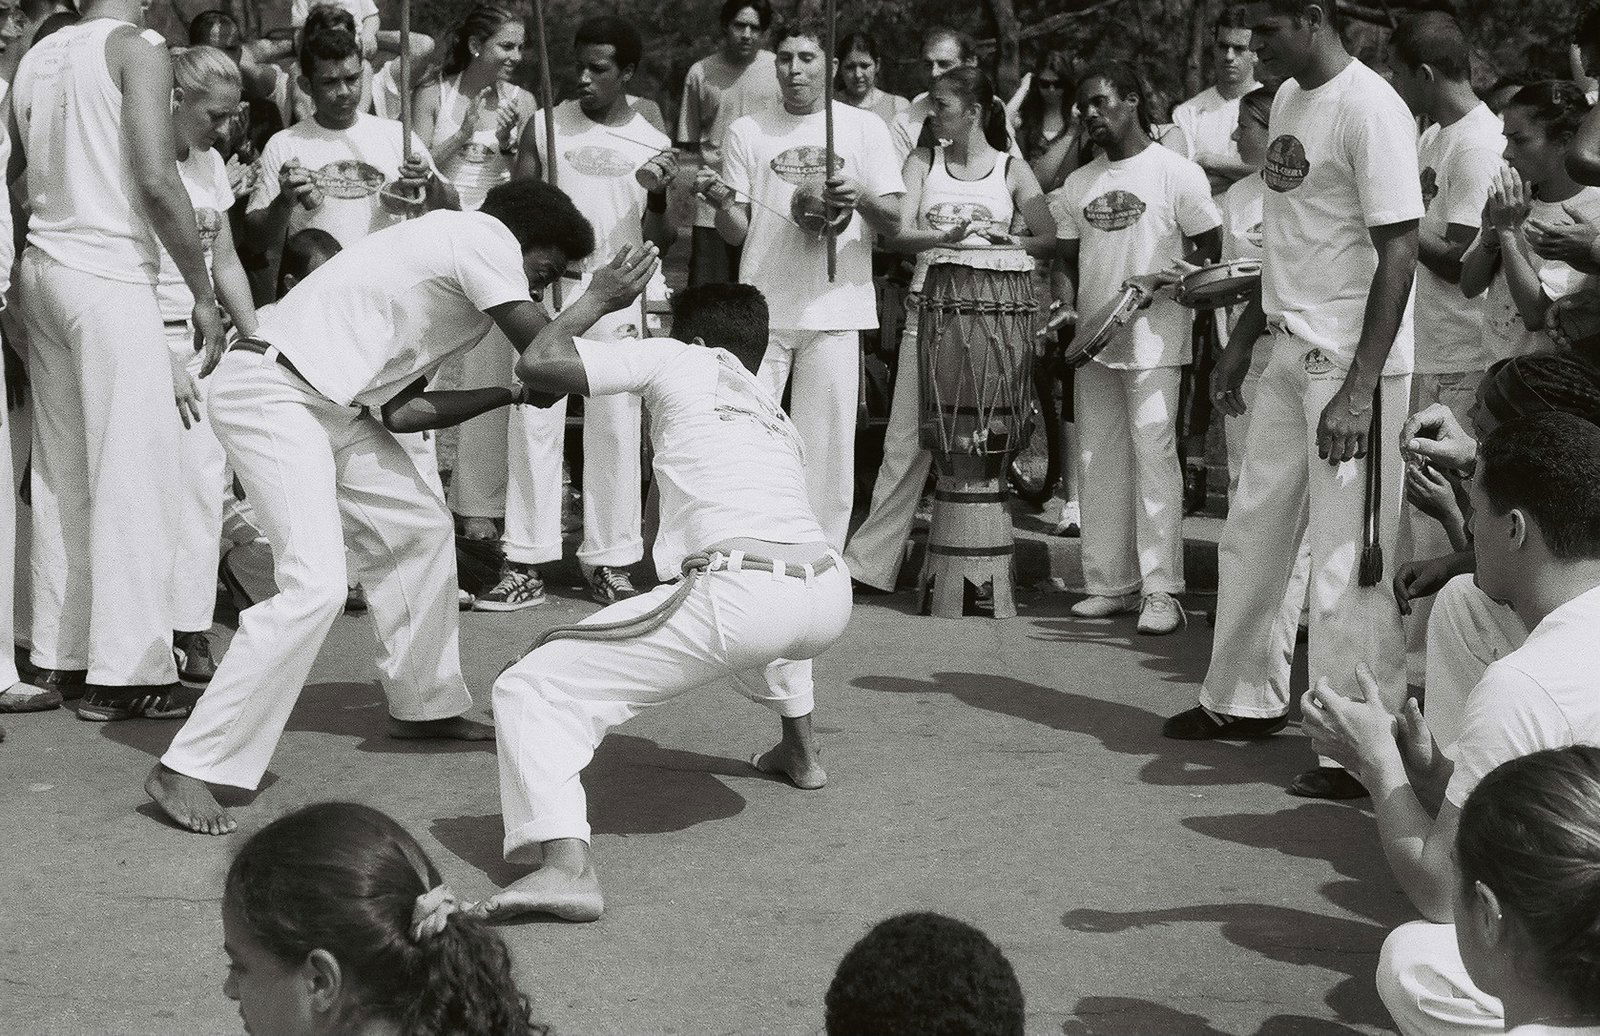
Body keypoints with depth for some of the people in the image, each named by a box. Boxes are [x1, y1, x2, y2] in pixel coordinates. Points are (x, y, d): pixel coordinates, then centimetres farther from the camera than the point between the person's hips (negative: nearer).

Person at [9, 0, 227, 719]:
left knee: (62, 471, 12)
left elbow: (15, 180, 18)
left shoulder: (36, 59, 13)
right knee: (136, 471, -4)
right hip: (110, 276, -7)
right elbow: (156, 181, -17)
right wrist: (202, 294, -10)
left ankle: (63, 649, 15)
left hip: (42, 271, 7)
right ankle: (124, 672, -5)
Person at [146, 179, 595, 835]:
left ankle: (423, 706, 33)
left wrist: (508, 395, 12)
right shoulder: (486, 235, -7)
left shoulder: (445, 249, 21)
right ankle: (187, 769, -14)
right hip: (269, 394, -11)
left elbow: (399, 411, 13)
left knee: (418, 523, 19)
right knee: (316, 585, -18)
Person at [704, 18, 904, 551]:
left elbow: (893, 222, 2)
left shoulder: (864, 128, 6)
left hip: (835, 311, 0)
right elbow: (736, 230, 6)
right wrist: (719, 201, -16)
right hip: (762, 308, 0)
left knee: (827, 450, 1)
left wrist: (860, 197, -19)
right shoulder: (747, 131, 8)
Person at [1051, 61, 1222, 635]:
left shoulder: (1177, 173, -2)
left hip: (1154, 343, -6)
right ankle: (1110, 583, 15)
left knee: (1153, 459, -8)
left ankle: (1161, 592, -5)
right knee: (1099, 463, 7)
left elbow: (1212, 254, -1)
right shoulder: (1078, 184, 14)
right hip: (1092, 343, 6)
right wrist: (1065, 311, -1)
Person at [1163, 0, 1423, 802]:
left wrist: (1358, 390, -21)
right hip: (1290, 353, 9)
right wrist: (1243, 340, 20)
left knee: (1345, 557, -5)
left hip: (1352, 366, -9)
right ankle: (1244, 700, 32)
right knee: (1253, 533, 17)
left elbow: (1398, 254, -18)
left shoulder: (1370, 110, -16)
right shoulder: (1288, 100, 11)